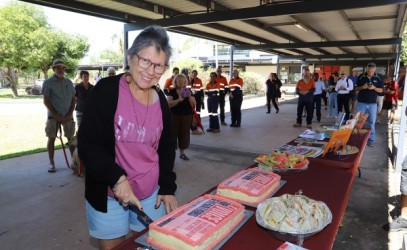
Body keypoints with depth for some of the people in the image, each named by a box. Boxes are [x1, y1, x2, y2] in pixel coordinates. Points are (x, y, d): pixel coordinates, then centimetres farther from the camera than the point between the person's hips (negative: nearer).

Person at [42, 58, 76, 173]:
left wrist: (69, 114, -4)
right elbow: (46, 101, -5)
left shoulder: (68, 82, 8)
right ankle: (51, 163, 12)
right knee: (51, 138, 3)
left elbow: (73, 99, 8)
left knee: (71, 138, 4)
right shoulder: (48, 82, -2)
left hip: (68, 116, 3)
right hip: (53, 116, -2)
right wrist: (56, 115, -11)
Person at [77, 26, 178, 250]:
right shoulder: (107, 90, -13)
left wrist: (167, 188, 4)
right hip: (108, 194, -4)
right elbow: (87, 145, -13)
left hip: (151, 193, 4)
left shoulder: (160, 100, 1)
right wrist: (117, 178, -23)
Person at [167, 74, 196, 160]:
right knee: (173, 133, -6)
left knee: (184, 134, 6)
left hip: (187, 116, 2)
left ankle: (182, 153, 18)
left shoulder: (188, 91, 5)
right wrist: (178, 100, -30)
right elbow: (169, 103, -15)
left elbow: (194, 104, -2)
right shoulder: (172, 91, -1)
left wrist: (189, 96, -20)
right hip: (174, 116, -2)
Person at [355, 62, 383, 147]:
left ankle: (371, 139, 14)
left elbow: (381, 90, 3)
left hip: (372, 103, 0)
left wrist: (374, 88, -17)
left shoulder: (378, 78, 0)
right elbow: (356, 89, 4)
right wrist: (362, 87, -17)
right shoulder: (361, 77, -1)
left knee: (371, 122, 5)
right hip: (361, 102, 0)